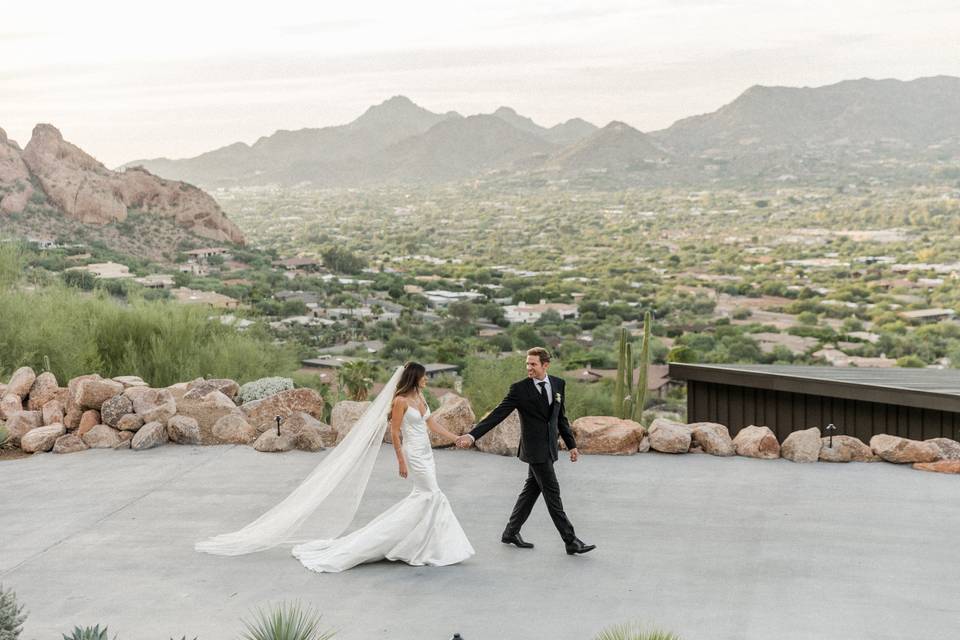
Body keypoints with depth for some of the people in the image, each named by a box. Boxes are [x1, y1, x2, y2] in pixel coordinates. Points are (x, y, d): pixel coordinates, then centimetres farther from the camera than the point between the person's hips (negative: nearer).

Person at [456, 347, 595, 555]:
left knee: (531, 490, 13)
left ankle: (511, 533, 26)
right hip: (534, 449, -6)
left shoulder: (558, 384, 6)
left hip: (549, 448, 6)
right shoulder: (519, 389, -10)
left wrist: (571, 445, 16)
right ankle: (571, 541, -1)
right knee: (552, 493, -5)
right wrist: (472, 435, -23)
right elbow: (497, 414, -14)